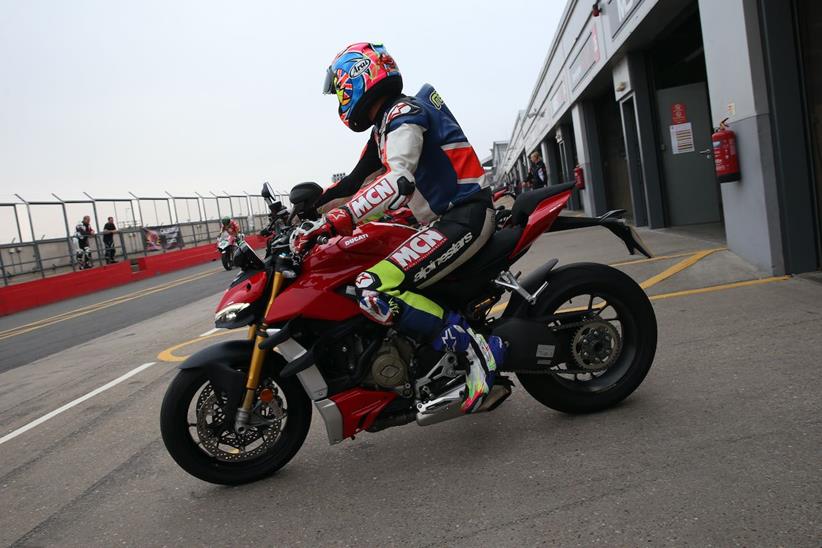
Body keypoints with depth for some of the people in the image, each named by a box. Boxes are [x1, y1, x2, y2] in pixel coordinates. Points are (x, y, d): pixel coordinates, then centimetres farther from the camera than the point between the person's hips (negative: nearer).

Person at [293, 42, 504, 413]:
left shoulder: (403, 112, -12)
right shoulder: (385, 126, 20)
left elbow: (399, 182, -29)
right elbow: (355, 182, 23)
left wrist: (333, 222, -34)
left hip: (463, 217, -11)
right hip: (446, 219, 11)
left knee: (373, 291, -24)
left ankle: (473, 349, -21)